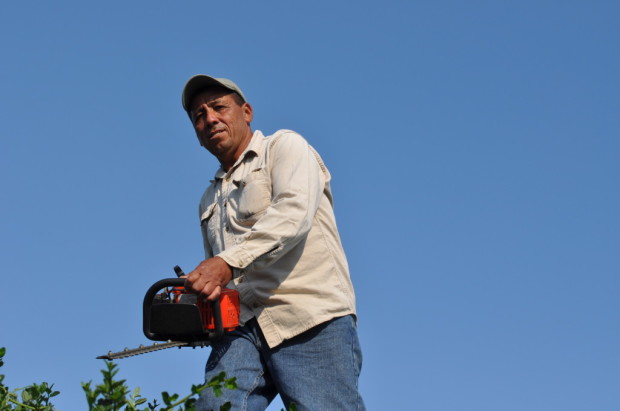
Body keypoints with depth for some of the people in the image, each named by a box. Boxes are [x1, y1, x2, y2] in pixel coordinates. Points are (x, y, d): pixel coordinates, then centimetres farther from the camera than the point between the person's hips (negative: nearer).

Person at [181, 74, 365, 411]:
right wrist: (201, 290, 6)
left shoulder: (284, 145, 10)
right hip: (241, 326, 6)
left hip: (310, 319, -5)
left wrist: (229, 262, -22)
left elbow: (295, 212, -11)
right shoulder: (209, 202, 31)